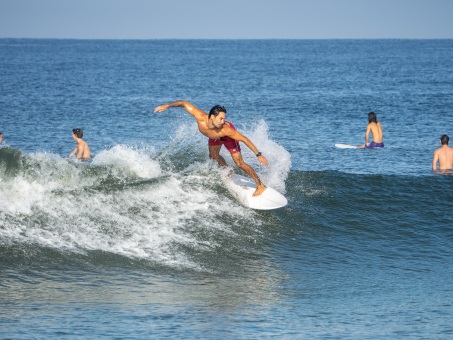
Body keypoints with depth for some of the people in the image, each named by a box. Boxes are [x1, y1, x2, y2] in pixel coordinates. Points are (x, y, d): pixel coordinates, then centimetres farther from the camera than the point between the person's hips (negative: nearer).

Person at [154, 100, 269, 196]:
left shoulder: (226, 129, -46)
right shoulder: (201, 117, -42)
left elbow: (244, 139, -39)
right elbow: (184, 103, -30)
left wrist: (258, 155, -40)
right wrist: (167, 106, -27)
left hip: (228, 136, -5)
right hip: (214, 137, 5)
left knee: (240, 163, -9)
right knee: (213, 156, 25)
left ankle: (260, 185, 3)